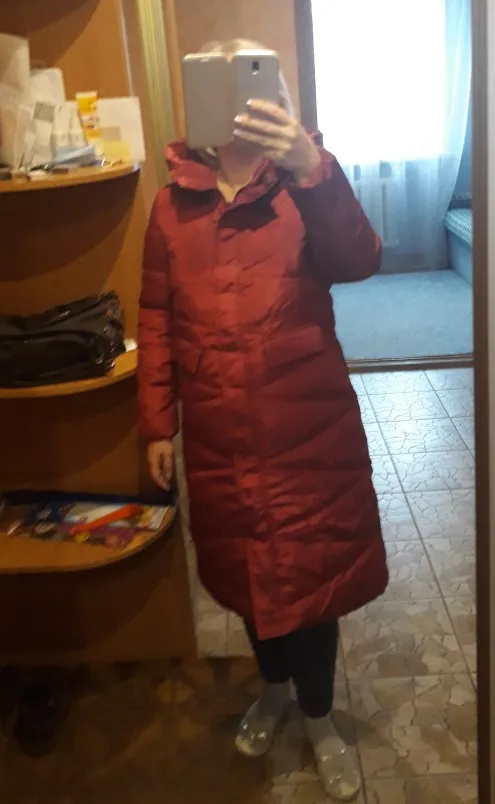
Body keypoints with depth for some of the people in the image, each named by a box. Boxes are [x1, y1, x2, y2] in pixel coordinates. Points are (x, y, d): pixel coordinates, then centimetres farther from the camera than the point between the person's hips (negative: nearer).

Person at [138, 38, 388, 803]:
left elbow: (358, 260, -25)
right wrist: (158, 424, 6)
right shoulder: (172, 206, 2)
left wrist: (311, 165, -41)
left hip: (309, 435, -2)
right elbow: (157, 321, 7)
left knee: (311, 579, 11)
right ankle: (275, 687, 49)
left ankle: (319, 719, 38)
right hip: (219, 442, 3)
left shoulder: (302, 189, -5)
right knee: (247, 577, 20)